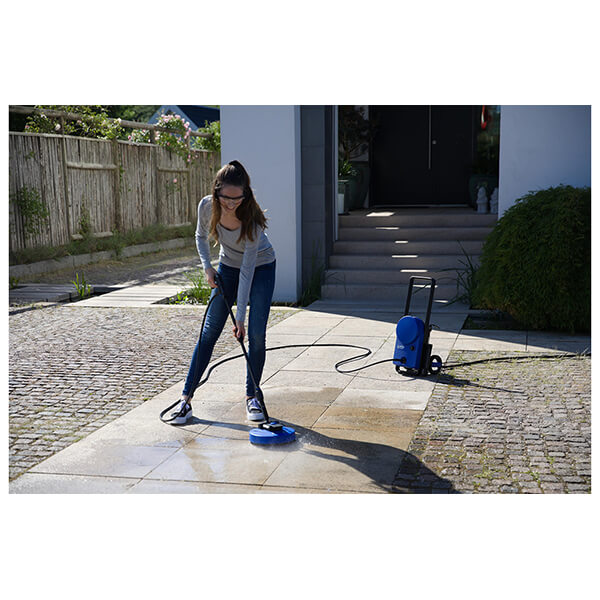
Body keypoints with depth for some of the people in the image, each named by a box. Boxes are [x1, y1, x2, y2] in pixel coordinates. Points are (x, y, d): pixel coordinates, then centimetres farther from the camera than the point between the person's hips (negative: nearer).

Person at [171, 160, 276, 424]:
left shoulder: (251, 219, -32)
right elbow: (201, 236, 2)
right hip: (228, 267, 3)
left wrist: (240, 316, -31)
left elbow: (247, 271, -31)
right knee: (209, 333, -2)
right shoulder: (207, 207, -22)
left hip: (261, 267, -3)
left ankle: (252, 396, 8)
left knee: (257, 335, -10)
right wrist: (207, 267, -12)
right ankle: (186, 396, 3)